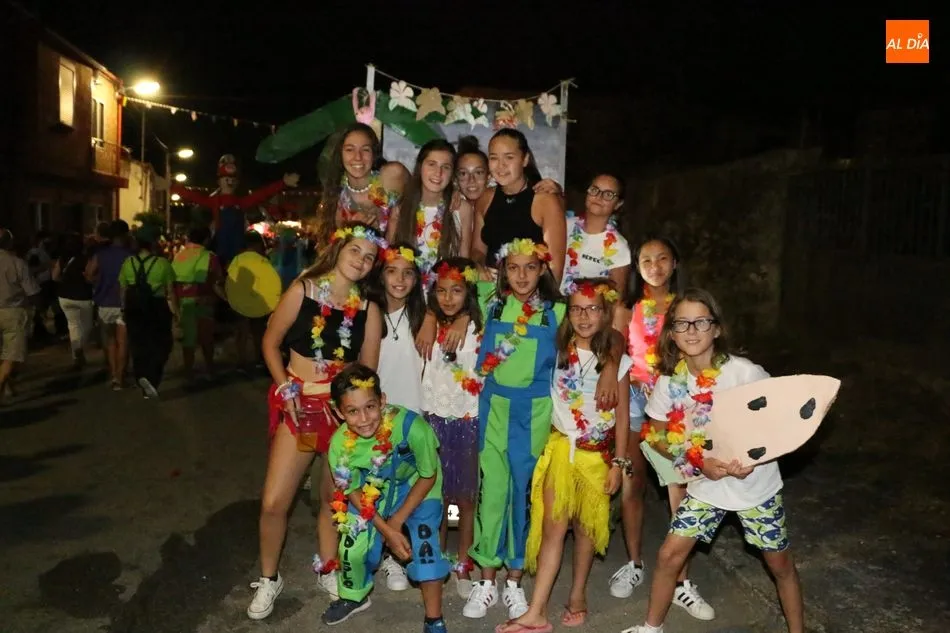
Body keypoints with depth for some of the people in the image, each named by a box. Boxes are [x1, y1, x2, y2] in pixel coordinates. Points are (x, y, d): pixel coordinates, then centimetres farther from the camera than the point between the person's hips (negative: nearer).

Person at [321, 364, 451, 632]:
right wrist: (386, 530, -17)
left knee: (424, 544, -15)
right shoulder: (340, 445, -29)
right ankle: (354, 597, 35)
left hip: (417, 488, -2)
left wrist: (397, 521, -19)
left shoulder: (412, 426, -40)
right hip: (372, 493, 3)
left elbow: (428, 477, -22)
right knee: (353, 543, 0)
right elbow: (354, 492, -10)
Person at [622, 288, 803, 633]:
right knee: (669, 555, 3)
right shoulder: (669, 381, -11)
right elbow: (656, 436, -2)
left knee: (780, 563, 12)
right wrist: (700, 462, -17)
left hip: (756, 484, -2)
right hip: (705, 485, 2)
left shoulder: (747, 372, -20)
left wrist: (753, 459, -27)